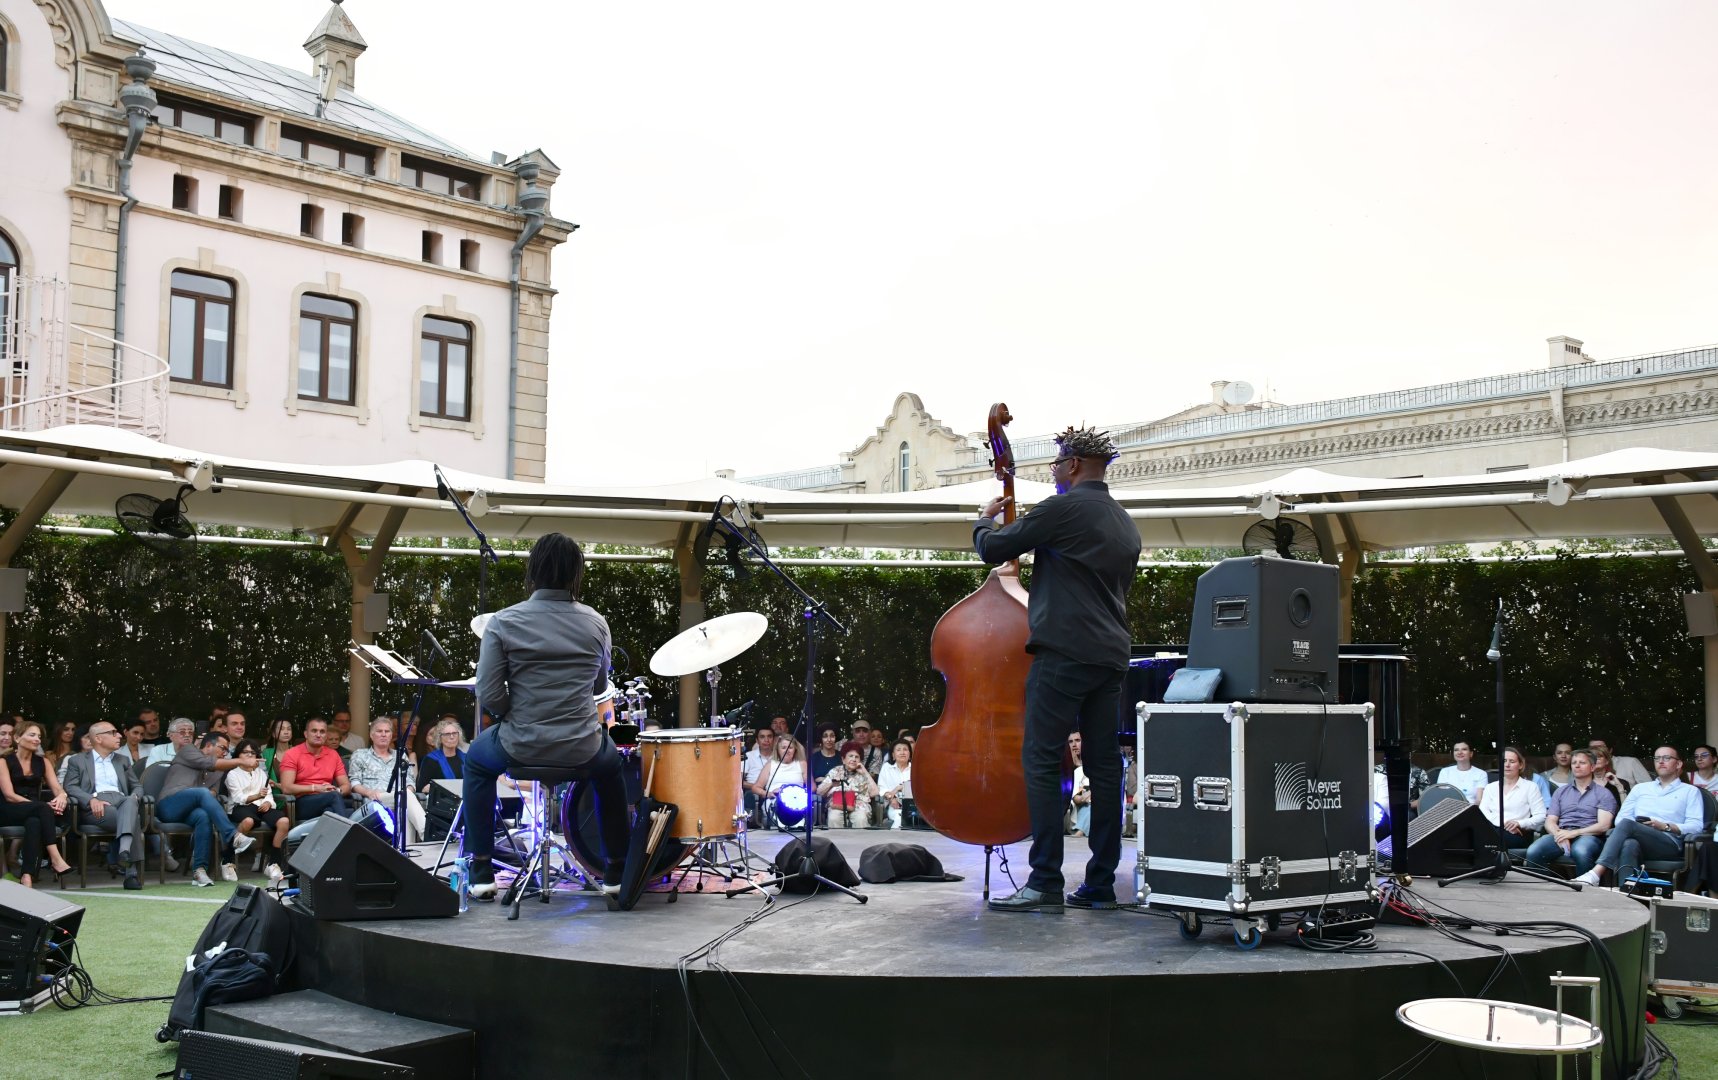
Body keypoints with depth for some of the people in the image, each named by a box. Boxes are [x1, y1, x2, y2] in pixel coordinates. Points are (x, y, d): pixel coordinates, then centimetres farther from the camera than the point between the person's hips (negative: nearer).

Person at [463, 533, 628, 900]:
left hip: (521, 747, -1)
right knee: (610, 767, 37)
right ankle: (616, 871, 36)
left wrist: (515, 716, 8)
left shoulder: (503, 623, -10)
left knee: (476, 760, 33)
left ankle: (481, 871, 30)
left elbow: (489, 696, -11)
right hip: (582, 749, 1)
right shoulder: (595, 623, -3)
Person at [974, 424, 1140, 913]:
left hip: (1063, 652, -8)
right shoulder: (1125, 524, 18)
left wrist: (985, 519, 16)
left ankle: (1045, 882, -9)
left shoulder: (1063, 508, -7)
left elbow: (993, 548, -5)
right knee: (1104, 765, 8)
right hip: (1111, 656, 8)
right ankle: (1101, 883, 12)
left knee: (1041, 761, -6)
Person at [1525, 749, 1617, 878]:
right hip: (1561, 833, 3)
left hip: (1588, 836, -3)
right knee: (1533, 851, -30)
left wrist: (1575, 833, -13)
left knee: (1580, 851, -41)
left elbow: (1603, 825, -1)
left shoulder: (1603, 793, 13)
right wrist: (1559, 834, -9)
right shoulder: (1561, 791, 25)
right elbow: (1550, 821, 15)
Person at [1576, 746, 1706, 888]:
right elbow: (1621, 817, 20)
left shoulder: (1690, 791, 21)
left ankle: (1596, 874, -48)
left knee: (1627, 824, -33)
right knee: (1629, 844, -37)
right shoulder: (1640, 788, 31)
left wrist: (1665, 826, -9)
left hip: (1670, 842, -3)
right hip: (1638, 840, 3)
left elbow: (1696, 826, 6)